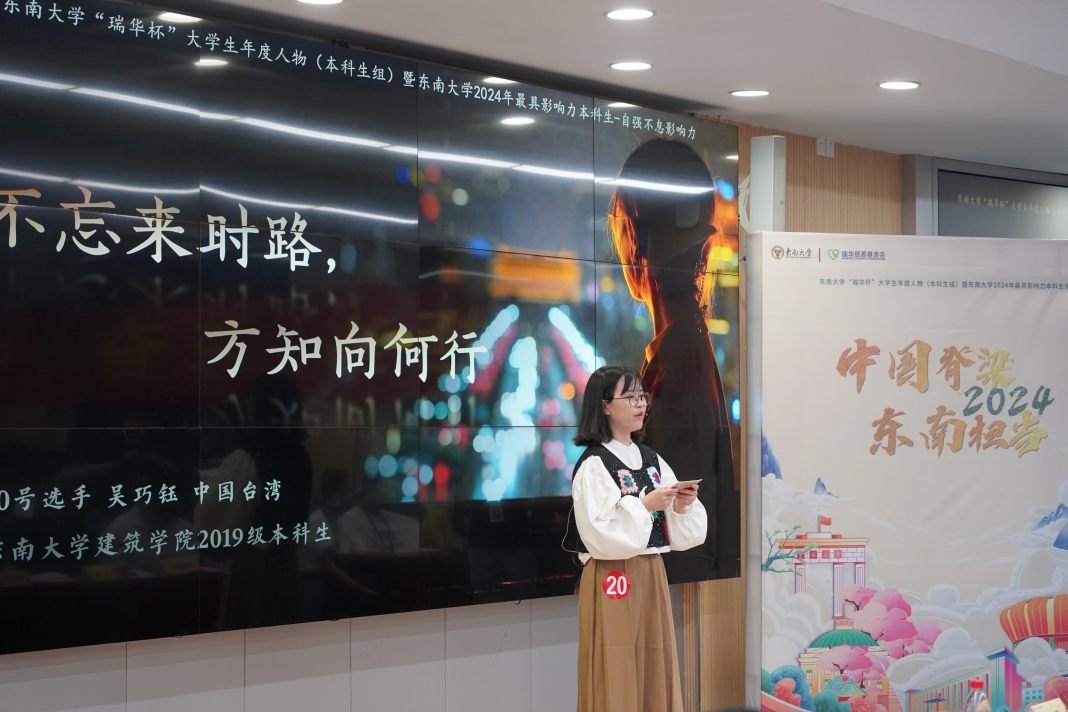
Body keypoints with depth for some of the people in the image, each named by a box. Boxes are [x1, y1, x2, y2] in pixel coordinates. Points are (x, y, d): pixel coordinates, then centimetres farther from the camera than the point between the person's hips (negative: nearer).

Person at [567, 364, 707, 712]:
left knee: (656, 674, 9)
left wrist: (682, 507, -8)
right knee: (615, 675, -2)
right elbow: (599, 535, -19)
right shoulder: (594, 465, -10)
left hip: (652, 577, 7)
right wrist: (644, 505, -19)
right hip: (613, 582, -7)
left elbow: (681, 536, 11)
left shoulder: (652, 461, 10)